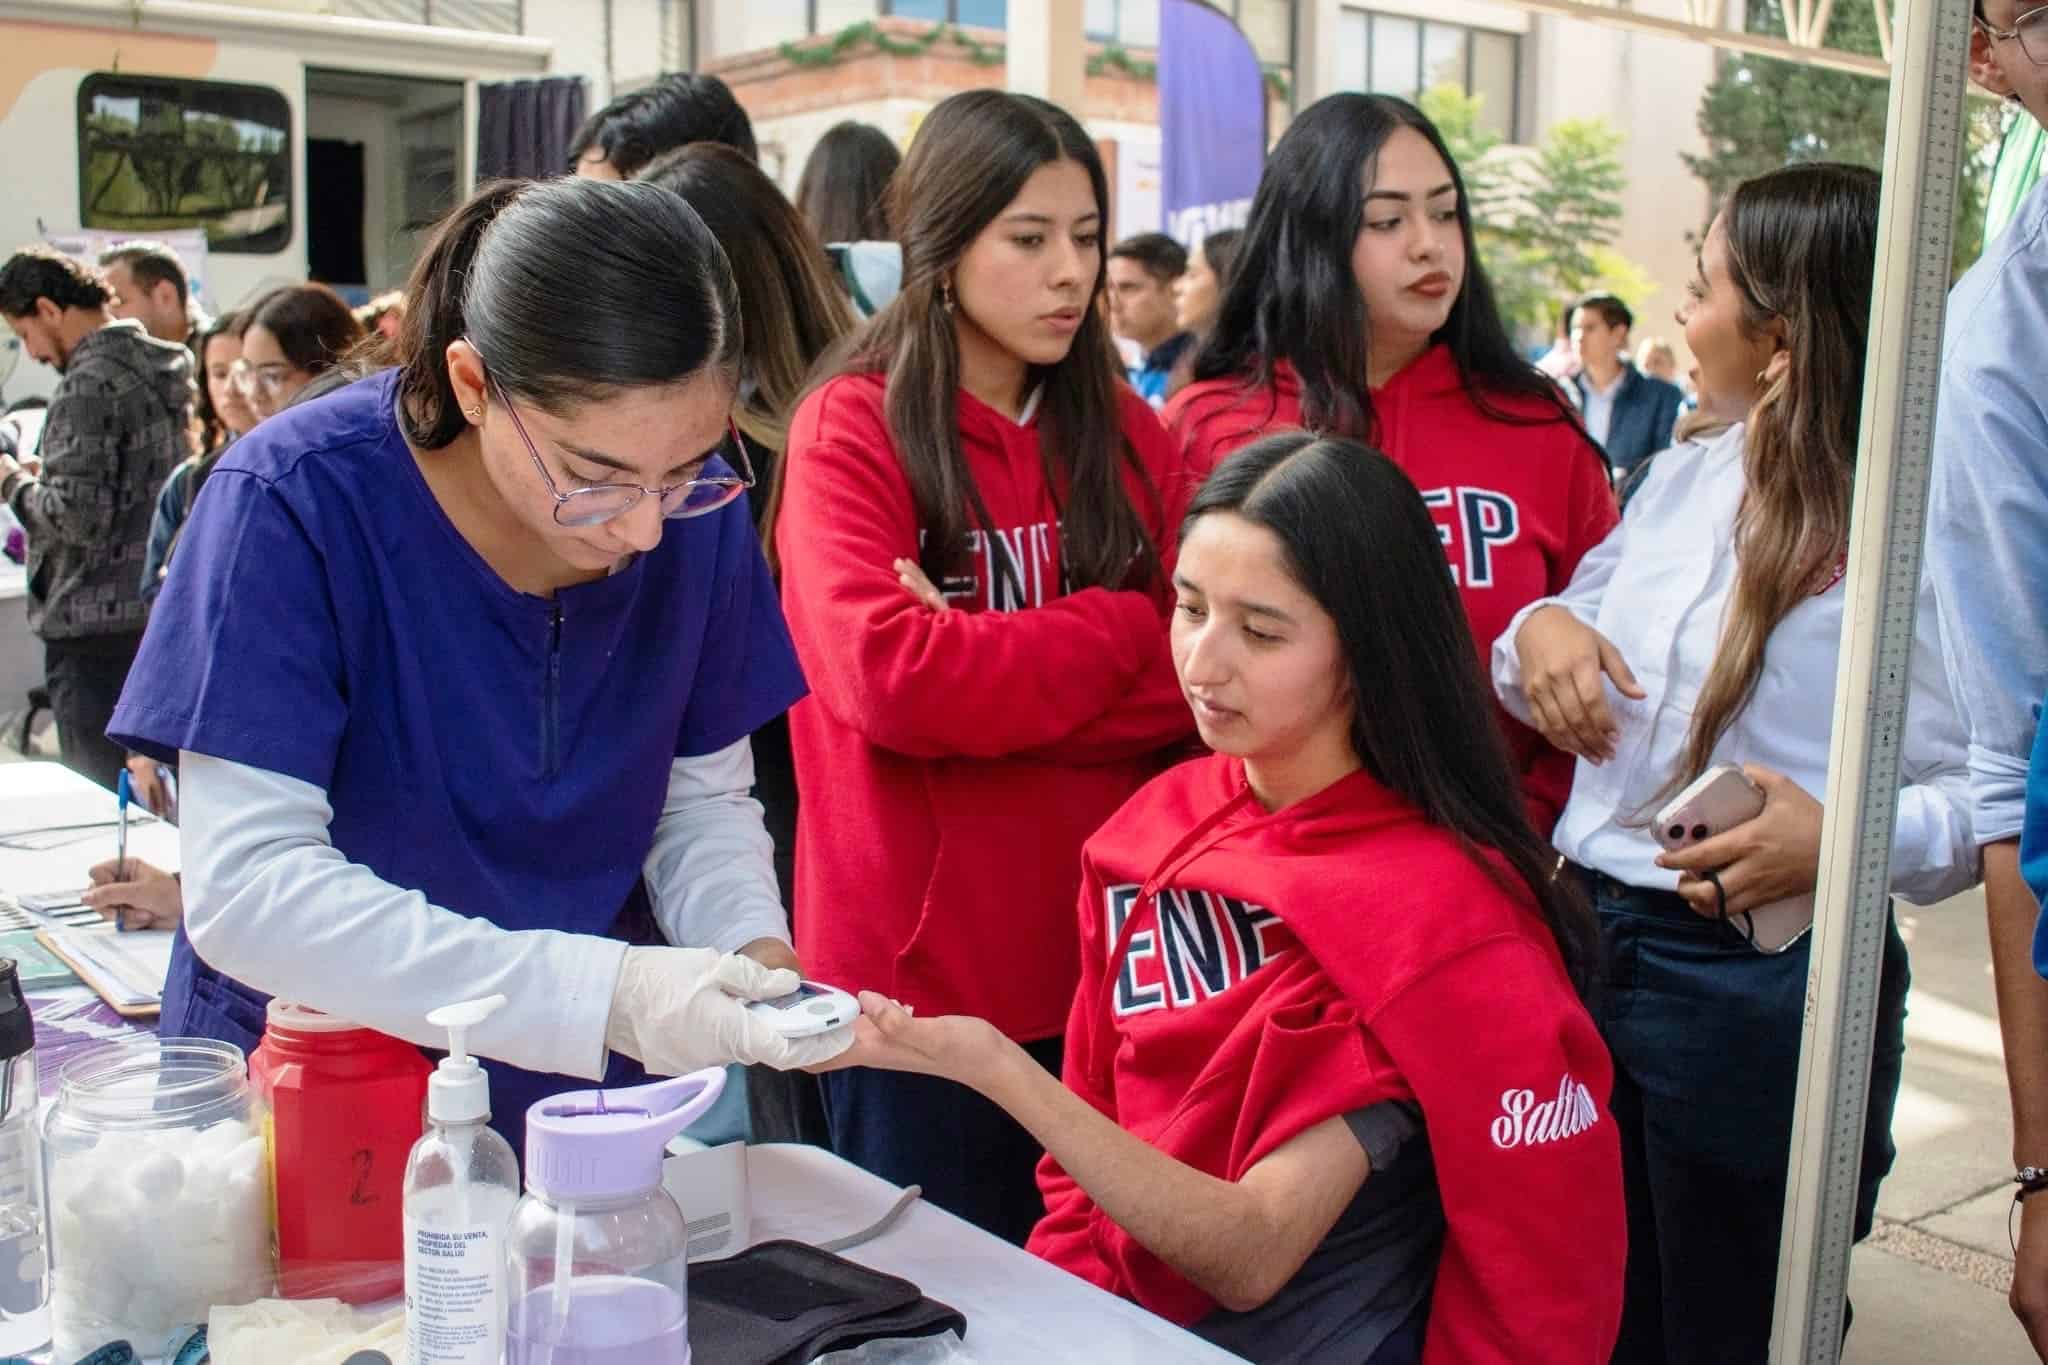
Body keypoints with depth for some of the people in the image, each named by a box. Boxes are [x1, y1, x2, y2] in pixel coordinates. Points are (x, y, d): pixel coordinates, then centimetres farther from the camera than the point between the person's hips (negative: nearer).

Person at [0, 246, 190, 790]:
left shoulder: (88, 383, -15)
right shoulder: (163, 371, 11)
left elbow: (80, 517, -21)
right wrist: (45, 476, 17)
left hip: (97, 626, -9)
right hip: (164, 616, 9)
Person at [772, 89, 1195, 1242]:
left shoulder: (1128, 432, 8)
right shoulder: (852, 430, -5)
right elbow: (888, 675, -19)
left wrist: (986, 672, -14)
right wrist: (1121, 636, -10)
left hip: (1107, 964, 4)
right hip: (921, 973, -4)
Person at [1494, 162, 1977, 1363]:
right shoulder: (1685, 478, 9)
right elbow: (1580, 631, 16)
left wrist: (1854, 841, -32)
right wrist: (1540, 628, -6)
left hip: (1765, 985, -6)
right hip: (1589, 939, 7)